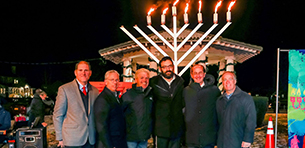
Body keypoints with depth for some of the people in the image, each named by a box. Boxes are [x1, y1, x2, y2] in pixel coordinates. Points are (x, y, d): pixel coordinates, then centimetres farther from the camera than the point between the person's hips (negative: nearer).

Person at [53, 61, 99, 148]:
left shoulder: (95, 91, 10)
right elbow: (57, 115, 0)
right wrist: (60, 138, -2)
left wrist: (97, 136, 10)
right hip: (72, 140, -3)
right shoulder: (64, 89, -2)